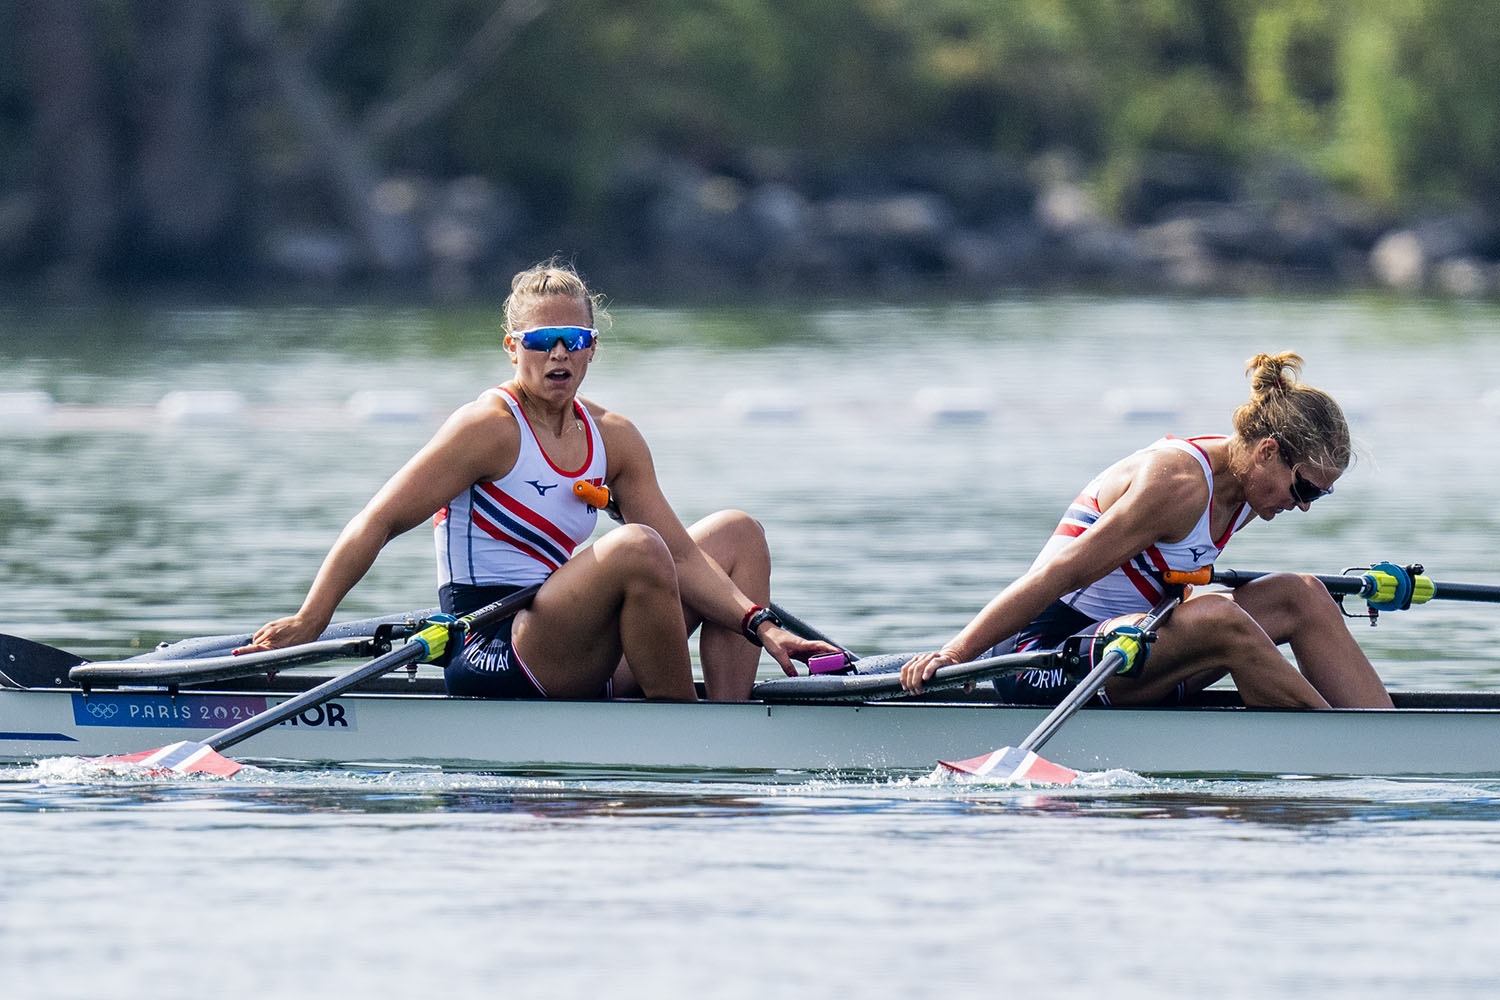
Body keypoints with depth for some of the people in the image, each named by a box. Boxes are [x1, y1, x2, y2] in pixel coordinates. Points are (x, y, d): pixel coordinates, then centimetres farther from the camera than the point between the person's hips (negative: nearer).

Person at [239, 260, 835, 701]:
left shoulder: (613, 439, 10)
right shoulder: (490, 427, -10)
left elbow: (680, 556, 5)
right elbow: (378, 523, -13)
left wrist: (758, 624, -9)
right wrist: (309, 621, -21)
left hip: (570, 652, 8)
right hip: (494, 654, -8)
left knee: (737, 534, 9)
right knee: (636, 546, -32)